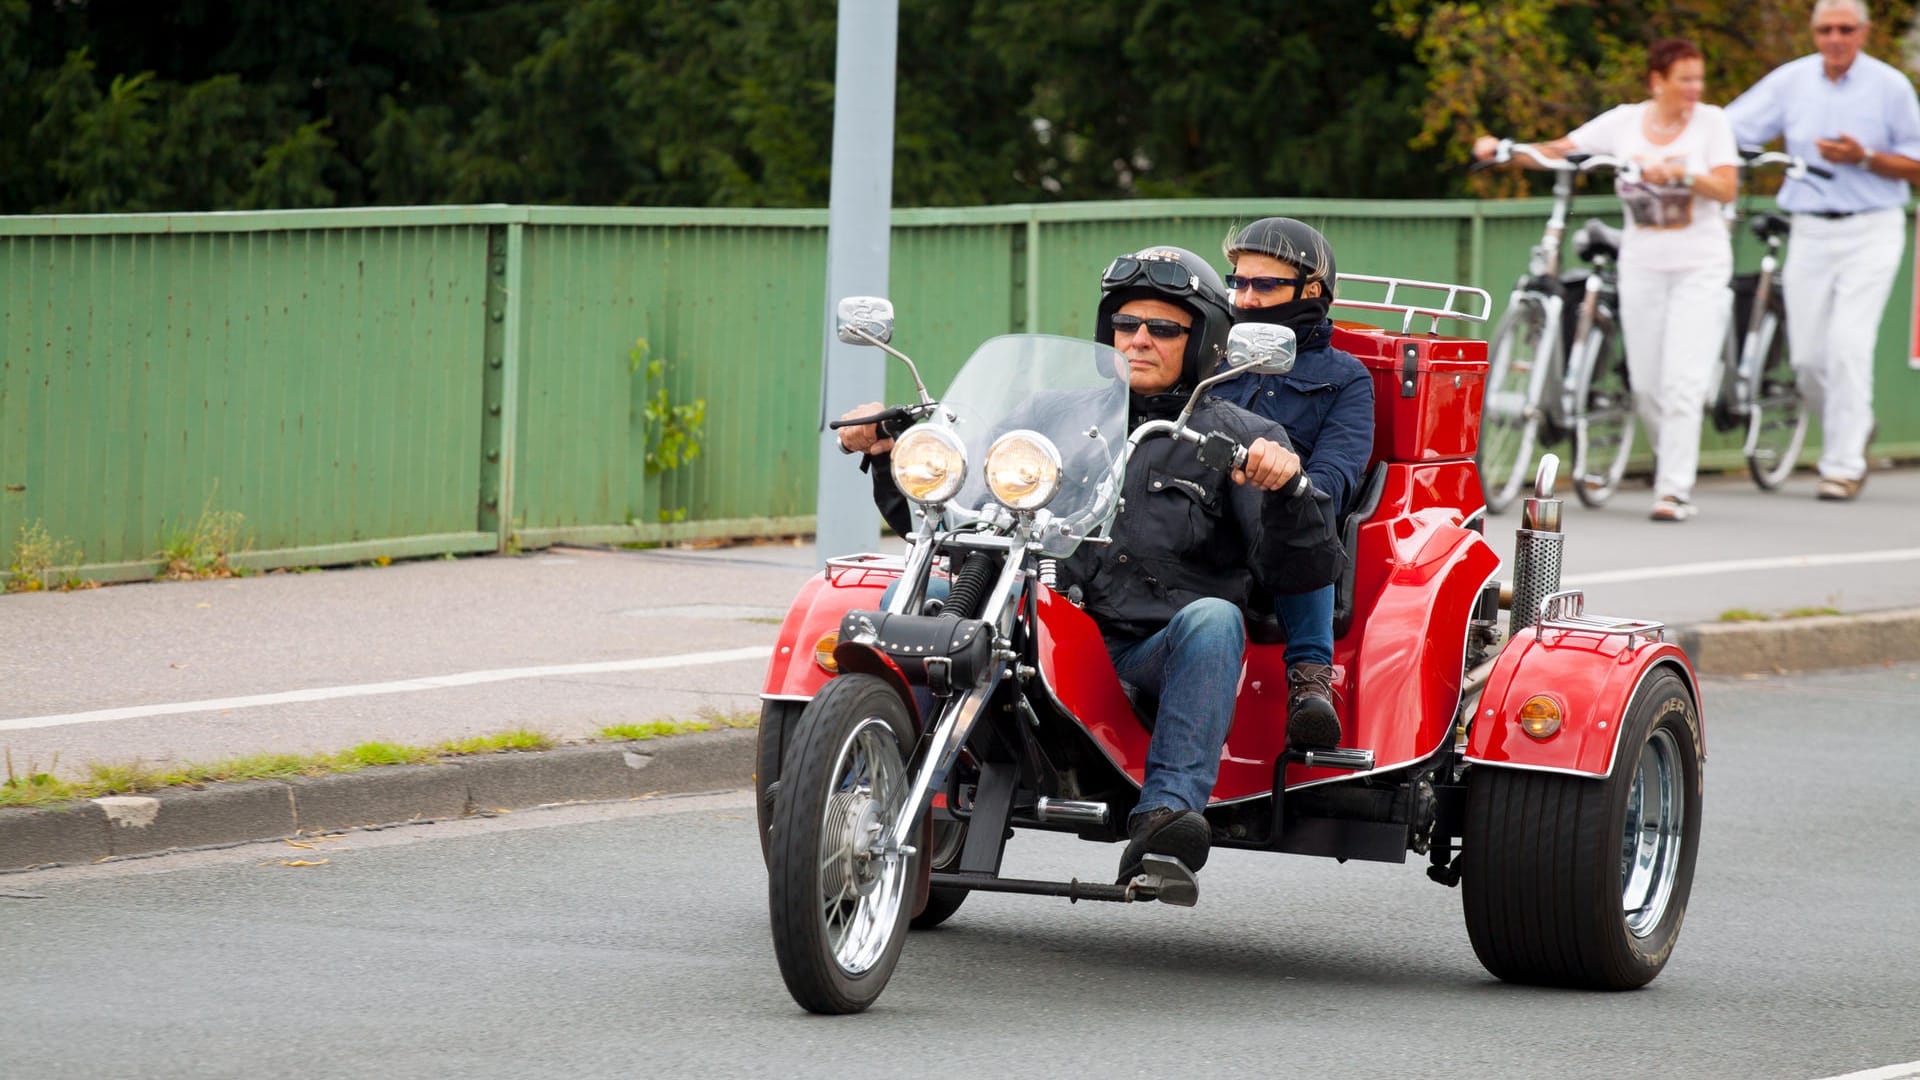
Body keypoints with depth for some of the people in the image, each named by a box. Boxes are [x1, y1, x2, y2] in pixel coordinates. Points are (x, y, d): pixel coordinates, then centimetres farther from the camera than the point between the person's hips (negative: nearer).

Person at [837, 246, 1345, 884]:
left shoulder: (1235, 437, 12)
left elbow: (1298, 569, -1)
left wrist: (1286, 487, -20)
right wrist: (890, 450, 4)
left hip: (1157, 662, -3)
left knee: (1213, 618, -34)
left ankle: (1163, 816, -47)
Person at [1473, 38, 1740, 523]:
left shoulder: (1710, 121, -1)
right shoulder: (1624, 122, 3)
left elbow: (1726, 189, -10)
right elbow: (1556, 151, 1)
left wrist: (1681, 175, -27)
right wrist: (1500, 148, -13)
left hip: (1700, 266, -3)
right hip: (1642, 265, 3)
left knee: (1682, 382, -13)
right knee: (1646, 386, 5)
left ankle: (1674, 490, -13)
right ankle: (1670, 457, 31)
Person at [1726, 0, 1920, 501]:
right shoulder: (1791, 80, 4)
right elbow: (1729, 130, 2)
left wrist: (1863, 158, -16)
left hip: (1871, 230, -3)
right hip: (1811, 230, 3)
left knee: (1848, 344, -15)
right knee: (1808, 356, 1)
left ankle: (1843, 465, -8)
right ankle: (1854, 430, 29)